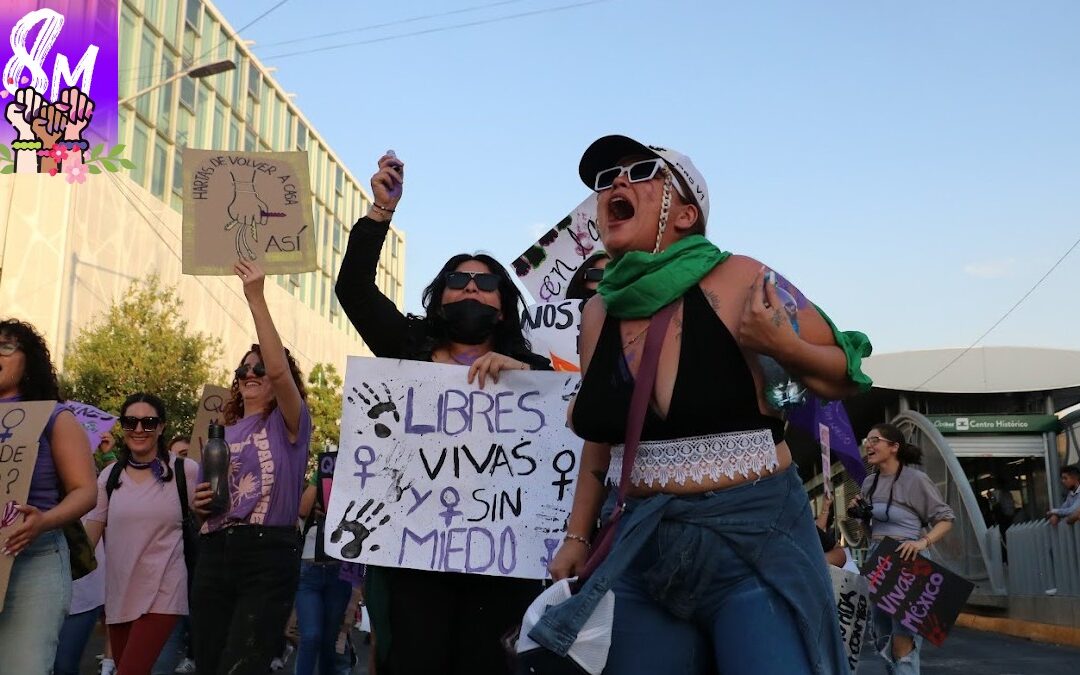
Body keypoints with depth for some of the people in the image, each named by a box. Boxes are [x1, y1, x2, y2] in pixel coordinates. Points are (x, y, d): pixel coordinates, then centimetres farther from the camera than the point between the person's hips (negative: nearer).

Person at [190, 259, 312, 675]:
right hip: (215, 554, 6)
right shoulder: (220, 435, 19)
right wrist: (199, 503, 3)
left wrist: (255, 299, -19)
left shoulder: (288, 426, 3)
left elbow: (280, 370, -17)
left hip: (268, 556, -6)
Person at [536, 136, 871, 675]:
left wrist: (779, 345, -20)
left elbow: (843, 378, -1)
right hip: (642, 548, 5)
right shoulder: (598, 314, 5)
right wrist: (577, 536, 17)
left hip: (757, 540, -4)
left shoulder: (737, 281, -10)